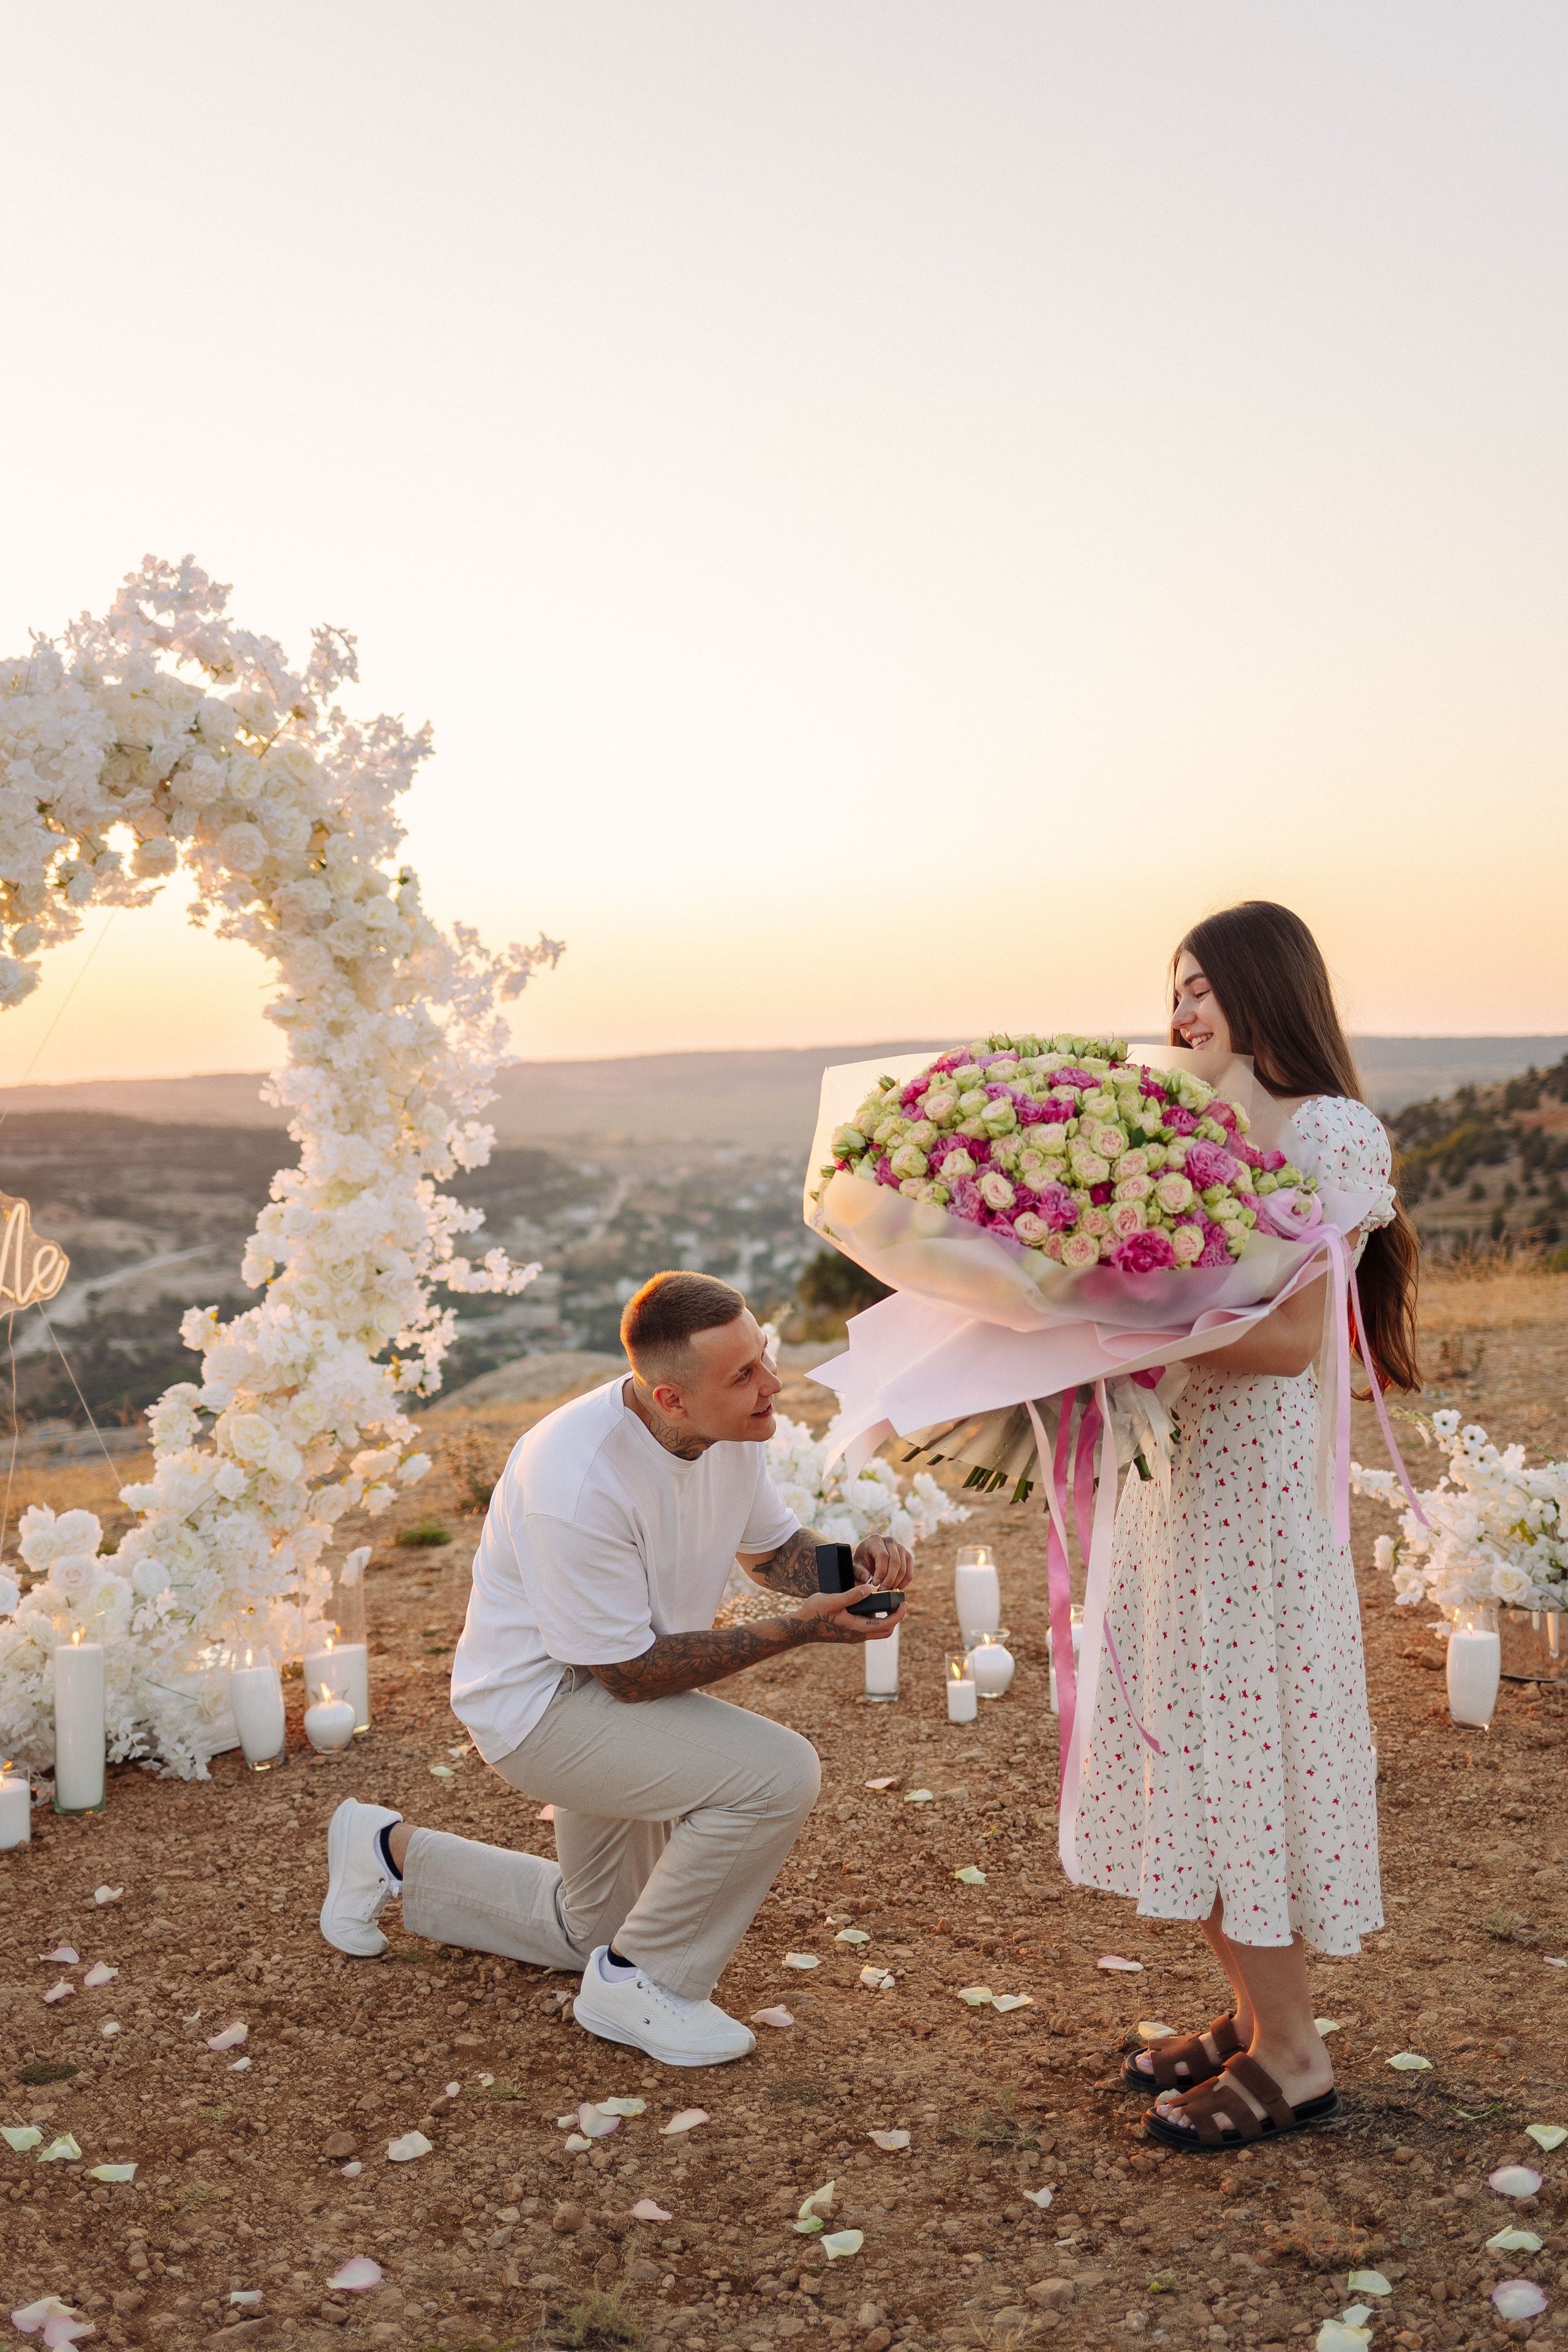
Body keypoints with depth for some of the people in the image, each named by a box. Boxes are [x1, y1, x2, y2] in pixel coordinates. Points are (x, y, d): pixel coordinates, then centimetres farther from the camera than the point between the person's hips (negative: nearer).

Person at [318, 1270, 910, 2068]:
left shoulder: (733, 1429, -12)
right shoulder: (579, 1484, -35)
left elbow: (773, 1546, 7)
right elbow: (631, 1673, -27)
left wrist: (849, 1566, -14)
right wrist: (797, 1629, -30)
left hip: (624, 1681, 8)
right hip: (543, 1698, -8)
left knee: (590, 1930, 25)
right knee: (777, 1774, -27)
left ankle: (391, 1853, 40)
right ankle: (639, 1983, -7)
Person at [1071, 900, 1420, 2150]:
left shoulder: (1325, 1133, -11)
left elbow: (1289, 1341, -18)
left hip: (1263, 1476, -8)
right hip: (1181, 1465, 8)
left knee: (1244, 1747, -1)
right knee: (1193, 1747, 13)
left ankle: (1294, 2057, 14)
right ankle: (1252, 2013, 27)